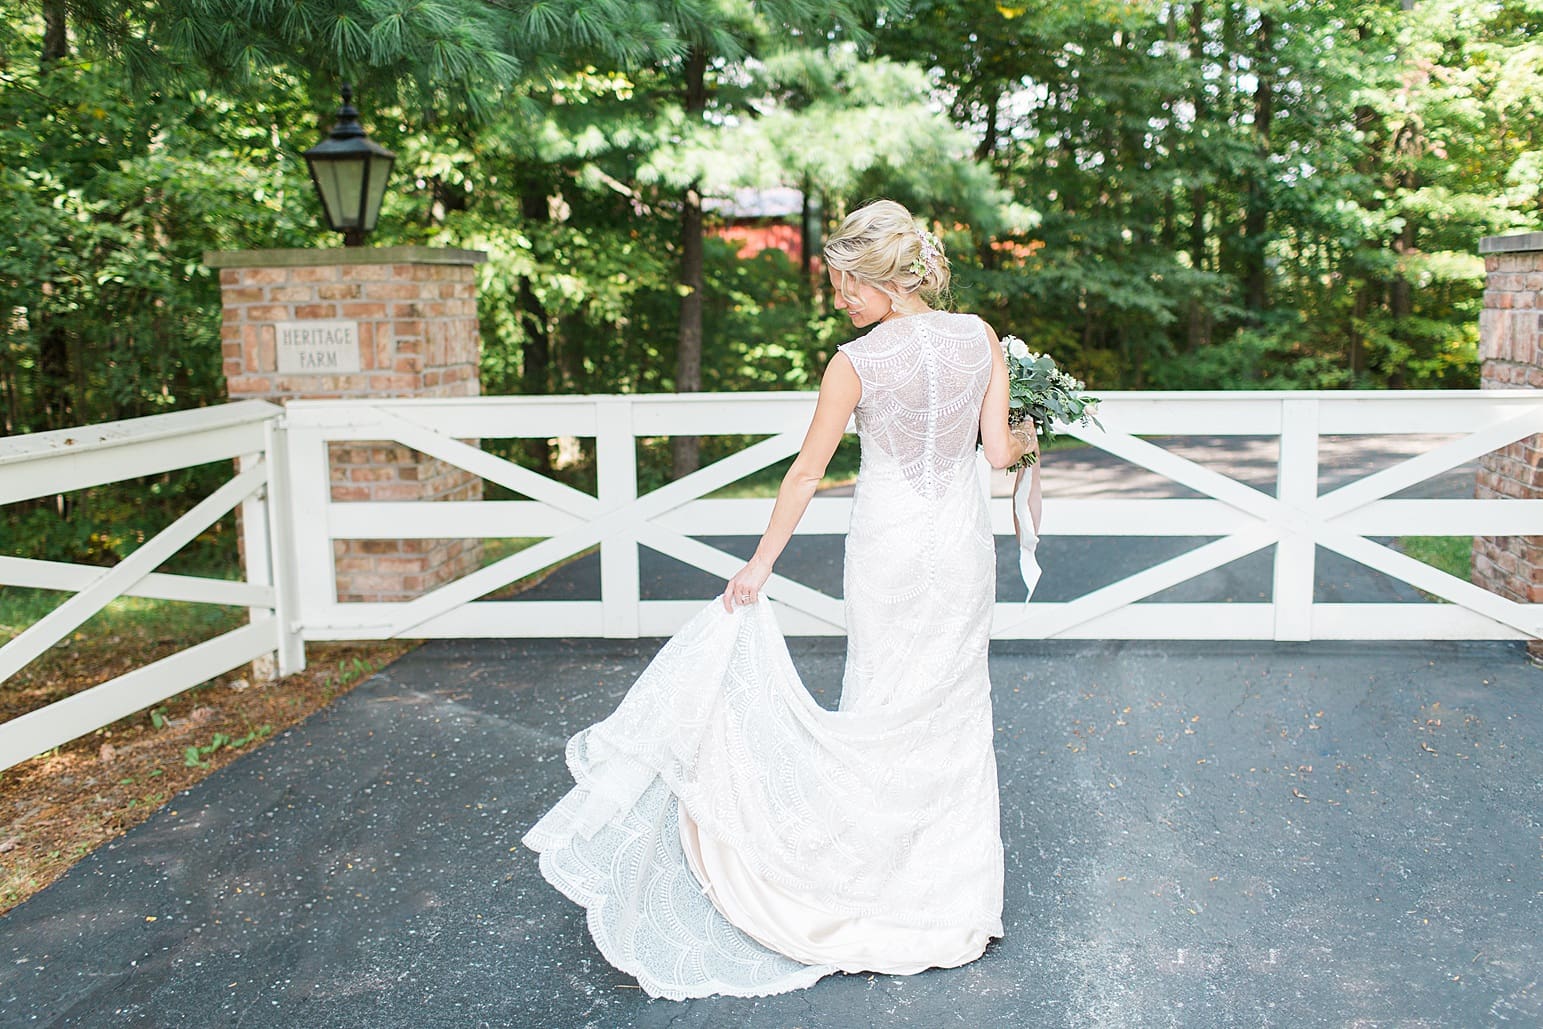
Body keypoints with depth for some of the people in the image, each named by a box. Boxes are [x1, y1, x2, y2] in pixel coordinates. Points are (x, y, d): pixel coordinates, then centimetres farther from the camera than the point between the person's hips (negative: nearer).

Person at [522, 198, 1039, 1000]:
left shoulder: (856, 363, -13)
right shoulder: (979, 336, -3)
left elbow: (806, 473, -8)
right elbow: (1000, 451, -1)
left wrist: (760, 565, 1)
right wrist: (1025, 440, 24)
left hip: (889, 550, -4)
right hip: (964, 545, 4)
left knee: (883, 709, 10)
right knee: (953, 711, 14)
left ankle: (878, 889, 22)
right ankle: (954, 898, 26)